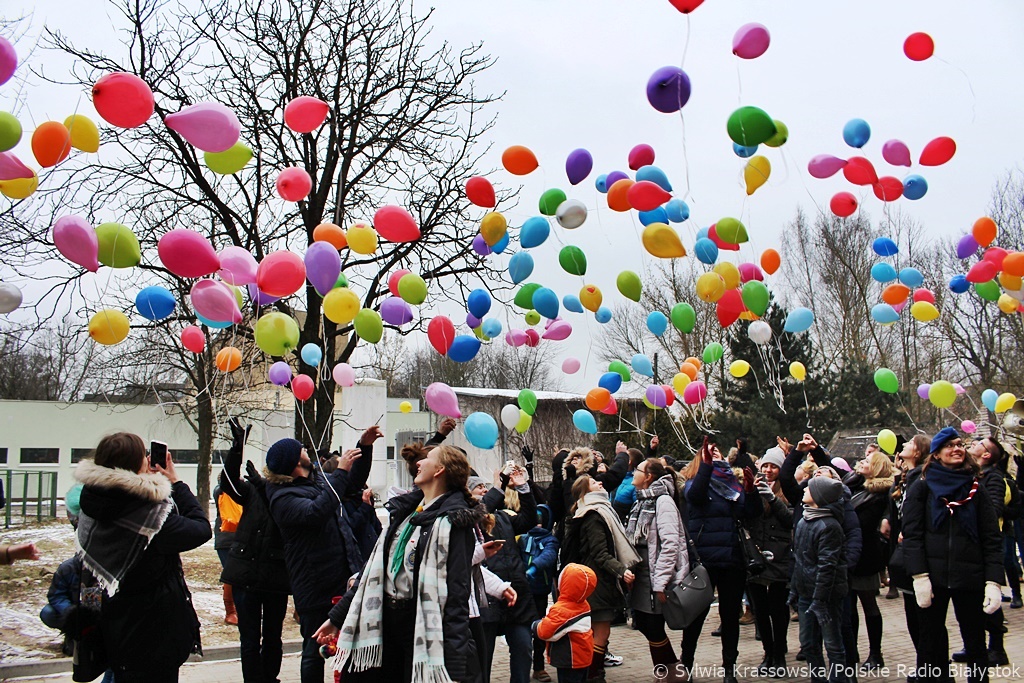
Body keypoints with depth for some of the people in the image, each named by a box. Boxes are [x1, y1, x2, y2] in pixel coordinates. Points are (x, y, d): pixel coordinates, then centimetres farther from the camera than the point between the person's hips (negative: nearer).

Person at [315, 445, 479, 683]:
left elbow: (457, 593, -18)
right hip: (384, 621, 8)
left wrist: (455, 664, -23)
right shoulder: (405, 510, 12)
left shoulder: (452, 521, -12)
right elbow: (374, 569, 16)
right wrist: (337, 617, 16)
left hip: (424, 628, -7)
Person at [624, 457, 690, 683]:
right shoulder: (643, 501, 13)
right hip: (642, 575, 9)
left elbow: (670, 544, -20)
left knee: (653, 628, -3)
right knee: (643, 623, 11)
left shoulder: (663, 501, -13)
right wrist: (629, 571, 9)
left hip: (656, 577, -9)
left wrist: (660, 583, -23)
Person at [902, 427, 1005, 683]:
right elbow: (911, 534, -4)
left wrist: (993, 581, -7)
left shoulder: (976, 487, 8)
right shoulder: (922, 487, 3)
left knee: (975, 641, 4)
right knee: (932, 640, 7)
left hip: (970, 576, 1)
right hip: (934, 574, -1)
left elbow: (992, 538, 4)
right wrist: (919, 575, -14)